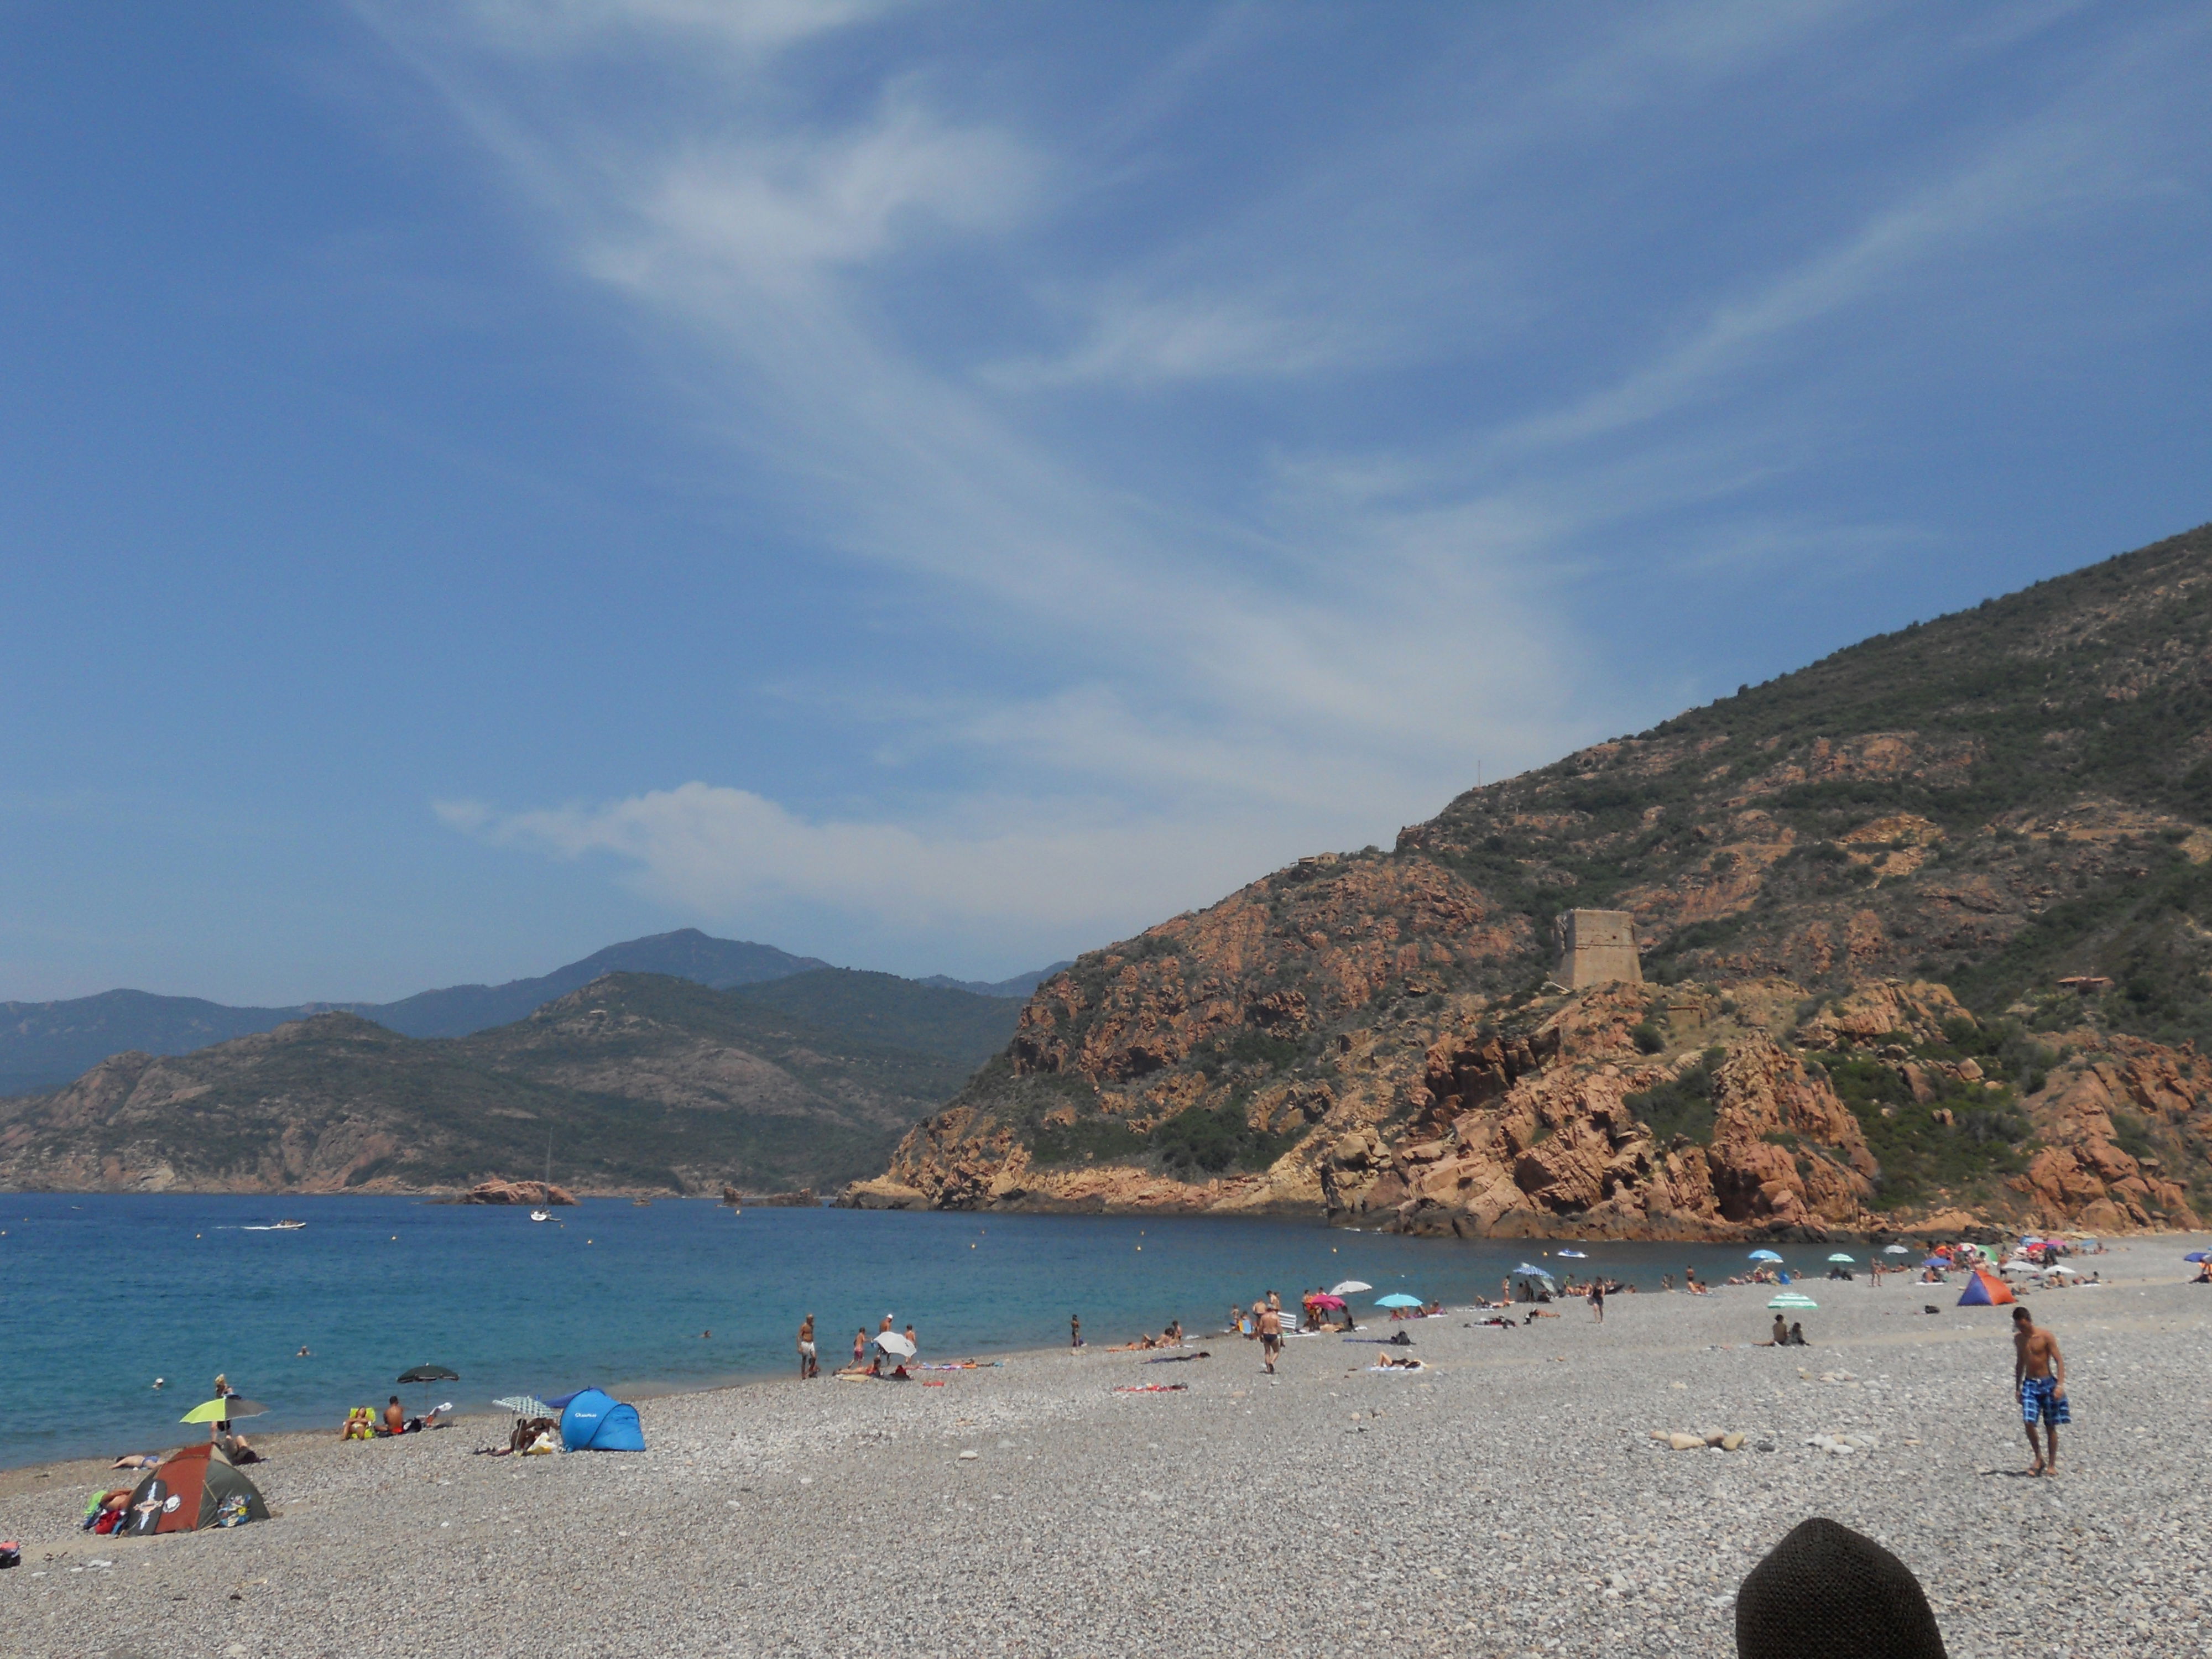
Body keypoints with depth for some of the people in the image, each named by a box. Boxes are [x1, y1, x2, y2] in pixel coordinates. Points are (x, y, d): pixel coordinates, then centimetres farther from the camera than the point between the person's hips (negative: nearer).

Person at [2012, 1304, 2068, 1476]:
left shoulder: (2045, 1337, -9)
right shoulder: (2018, 1339, 7)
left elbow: (2059, 1360, -9)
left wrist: (2060, 1385, -18)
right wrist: (2017, 1388, 17)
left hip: (2047, 1383, -3)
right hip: (2029, 1384, 3)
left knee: (2050, 1426, 4)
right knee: (2028, 1422, -12)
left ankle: (2052, 1464, 14)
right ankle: (2038, 1460, 3)